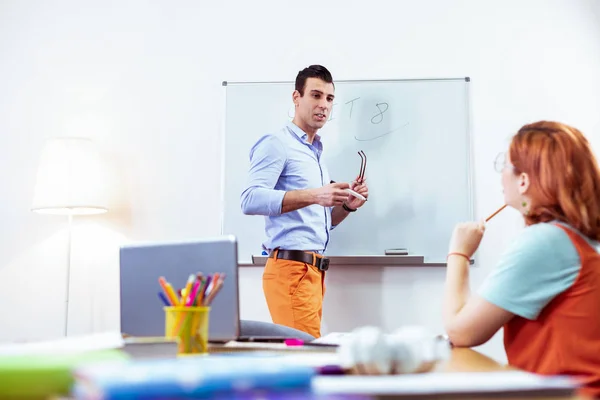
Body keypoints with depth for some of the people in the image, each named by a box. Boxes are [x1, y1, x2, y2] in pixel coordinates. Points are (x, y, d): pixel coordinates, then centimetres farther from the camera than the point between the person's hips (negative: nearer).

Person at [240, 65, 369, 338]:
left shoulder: (315, 153, 23)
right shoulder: (276, 144, -5)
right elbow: (251, 200, -20)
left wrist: (347, 206, 7)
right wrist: (313, 196, -26)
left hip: (314, 271, 9)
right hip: (290, 268, -9)